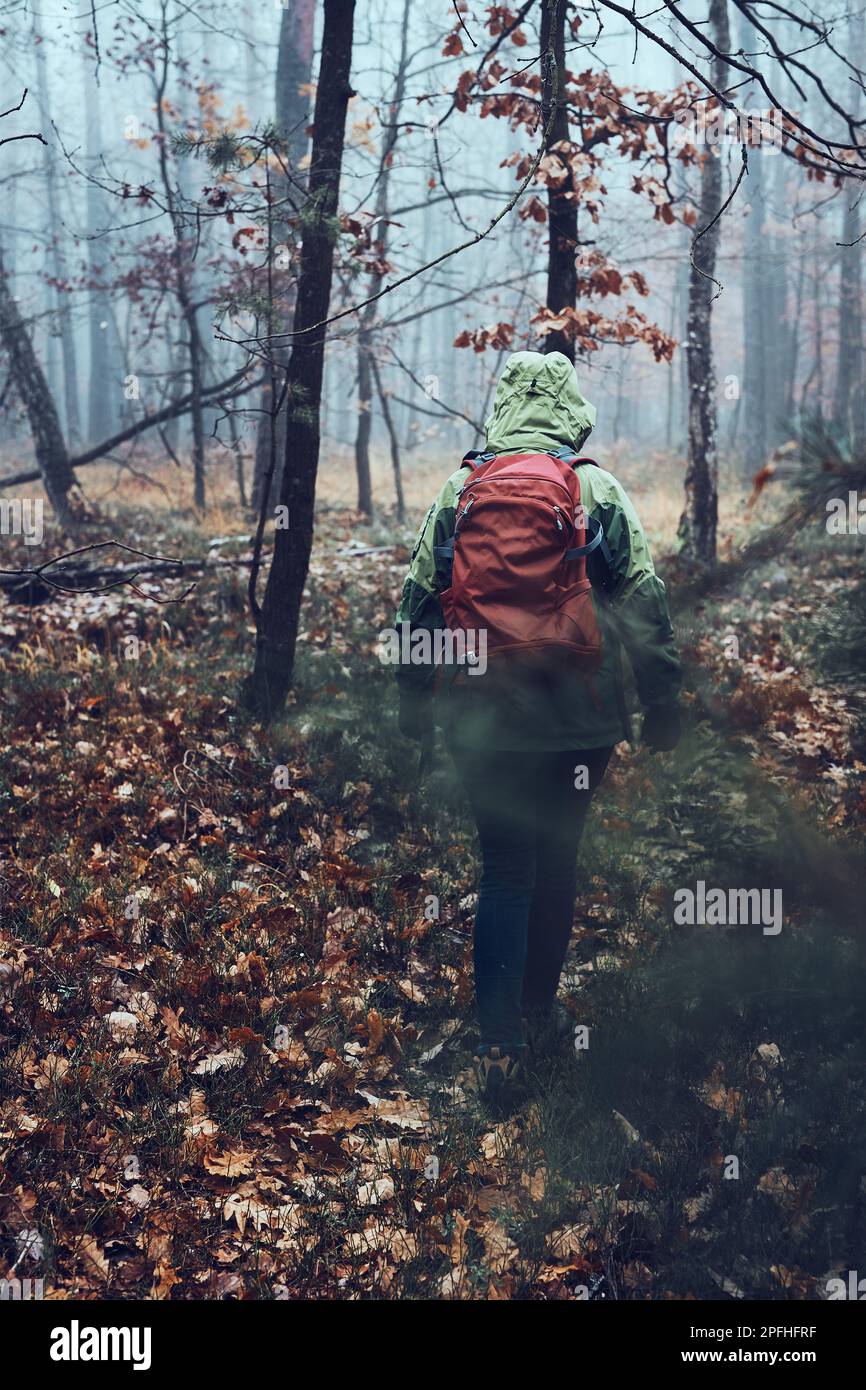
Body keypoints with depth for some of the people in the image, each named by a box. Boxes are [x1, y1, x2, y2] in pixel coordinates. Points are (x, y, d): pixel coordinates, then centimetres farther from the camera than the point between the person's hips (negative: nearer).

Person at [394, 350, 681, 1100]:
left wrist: (415, 699, 16)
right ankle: (539, 1006, 30)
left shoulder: (459, 490, 3)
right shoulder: (598, 490, -3)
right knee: (556, 856, 17)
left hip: (481, 716, 1)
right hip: (577, 715, -1)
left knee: (504, 870, 7)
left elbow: (419, 601, 6)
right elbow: (644, 602, -4)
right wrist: (663, 703, 4)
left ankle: (500, 1041, -1)